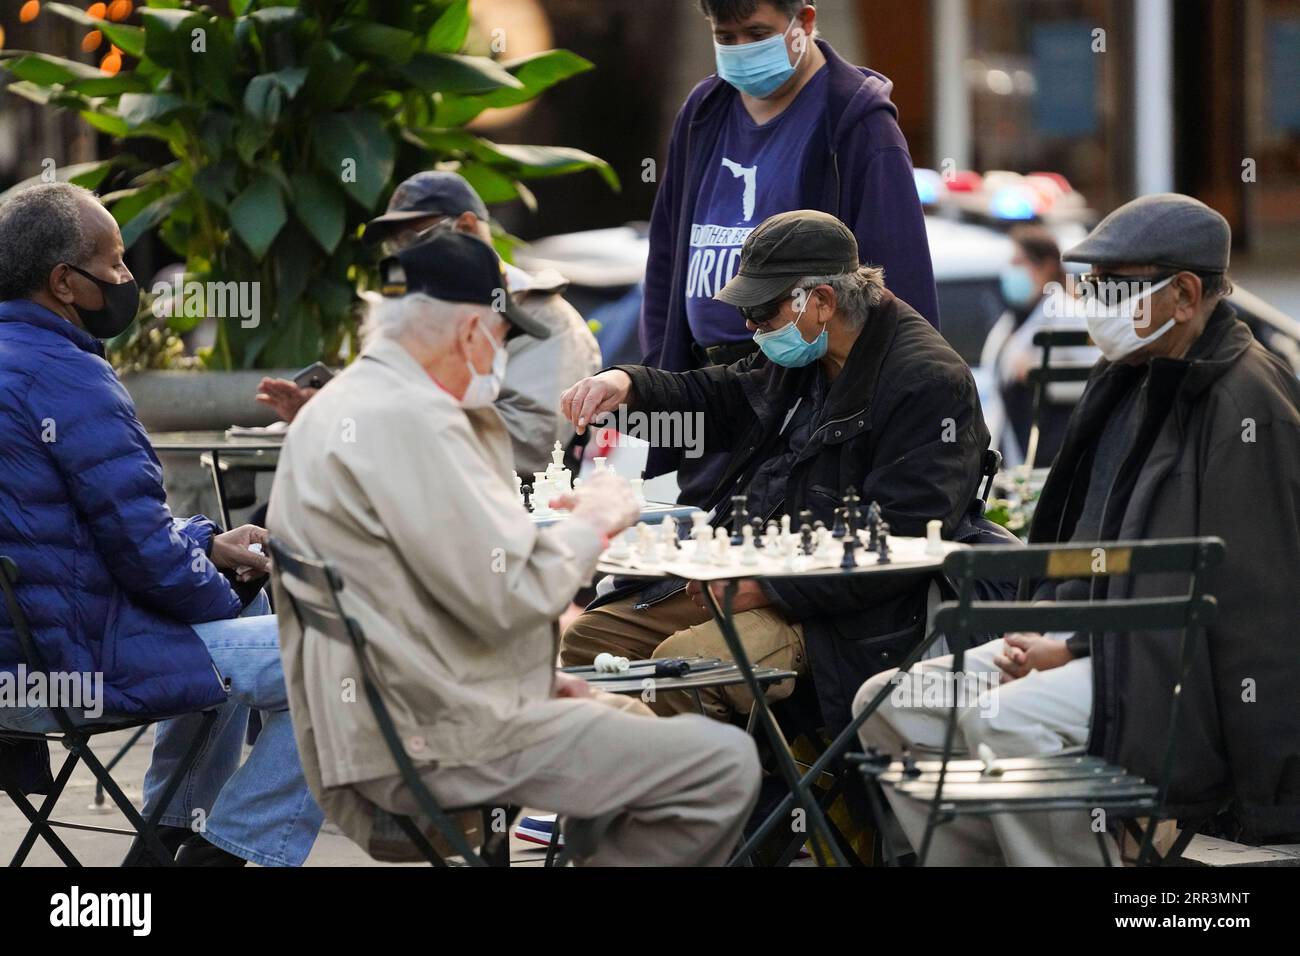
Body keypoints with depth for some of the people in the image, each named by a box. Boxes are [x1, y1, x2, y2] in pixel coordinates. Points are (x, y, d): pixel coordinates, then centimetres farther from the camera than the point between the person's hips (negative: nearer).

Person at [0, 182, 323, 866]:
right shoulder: (67, 377, -19)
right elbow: (145, 551, -19)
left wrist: (209, 543, 14)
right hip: (70, 667, -11)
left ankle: (168, 832, 32)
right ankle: (224, 850, -3)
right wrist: (223, 596, 0)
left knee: (232, 607, 34)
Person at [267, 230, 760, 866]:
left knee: (635, 723, 28)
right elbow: (508, 595, -23)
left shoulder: (335, 408, 15)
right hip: (437, 745, -11)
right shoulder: (410, 419, -18)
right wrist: (591, 525, -6)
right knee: (724, 766, -13)